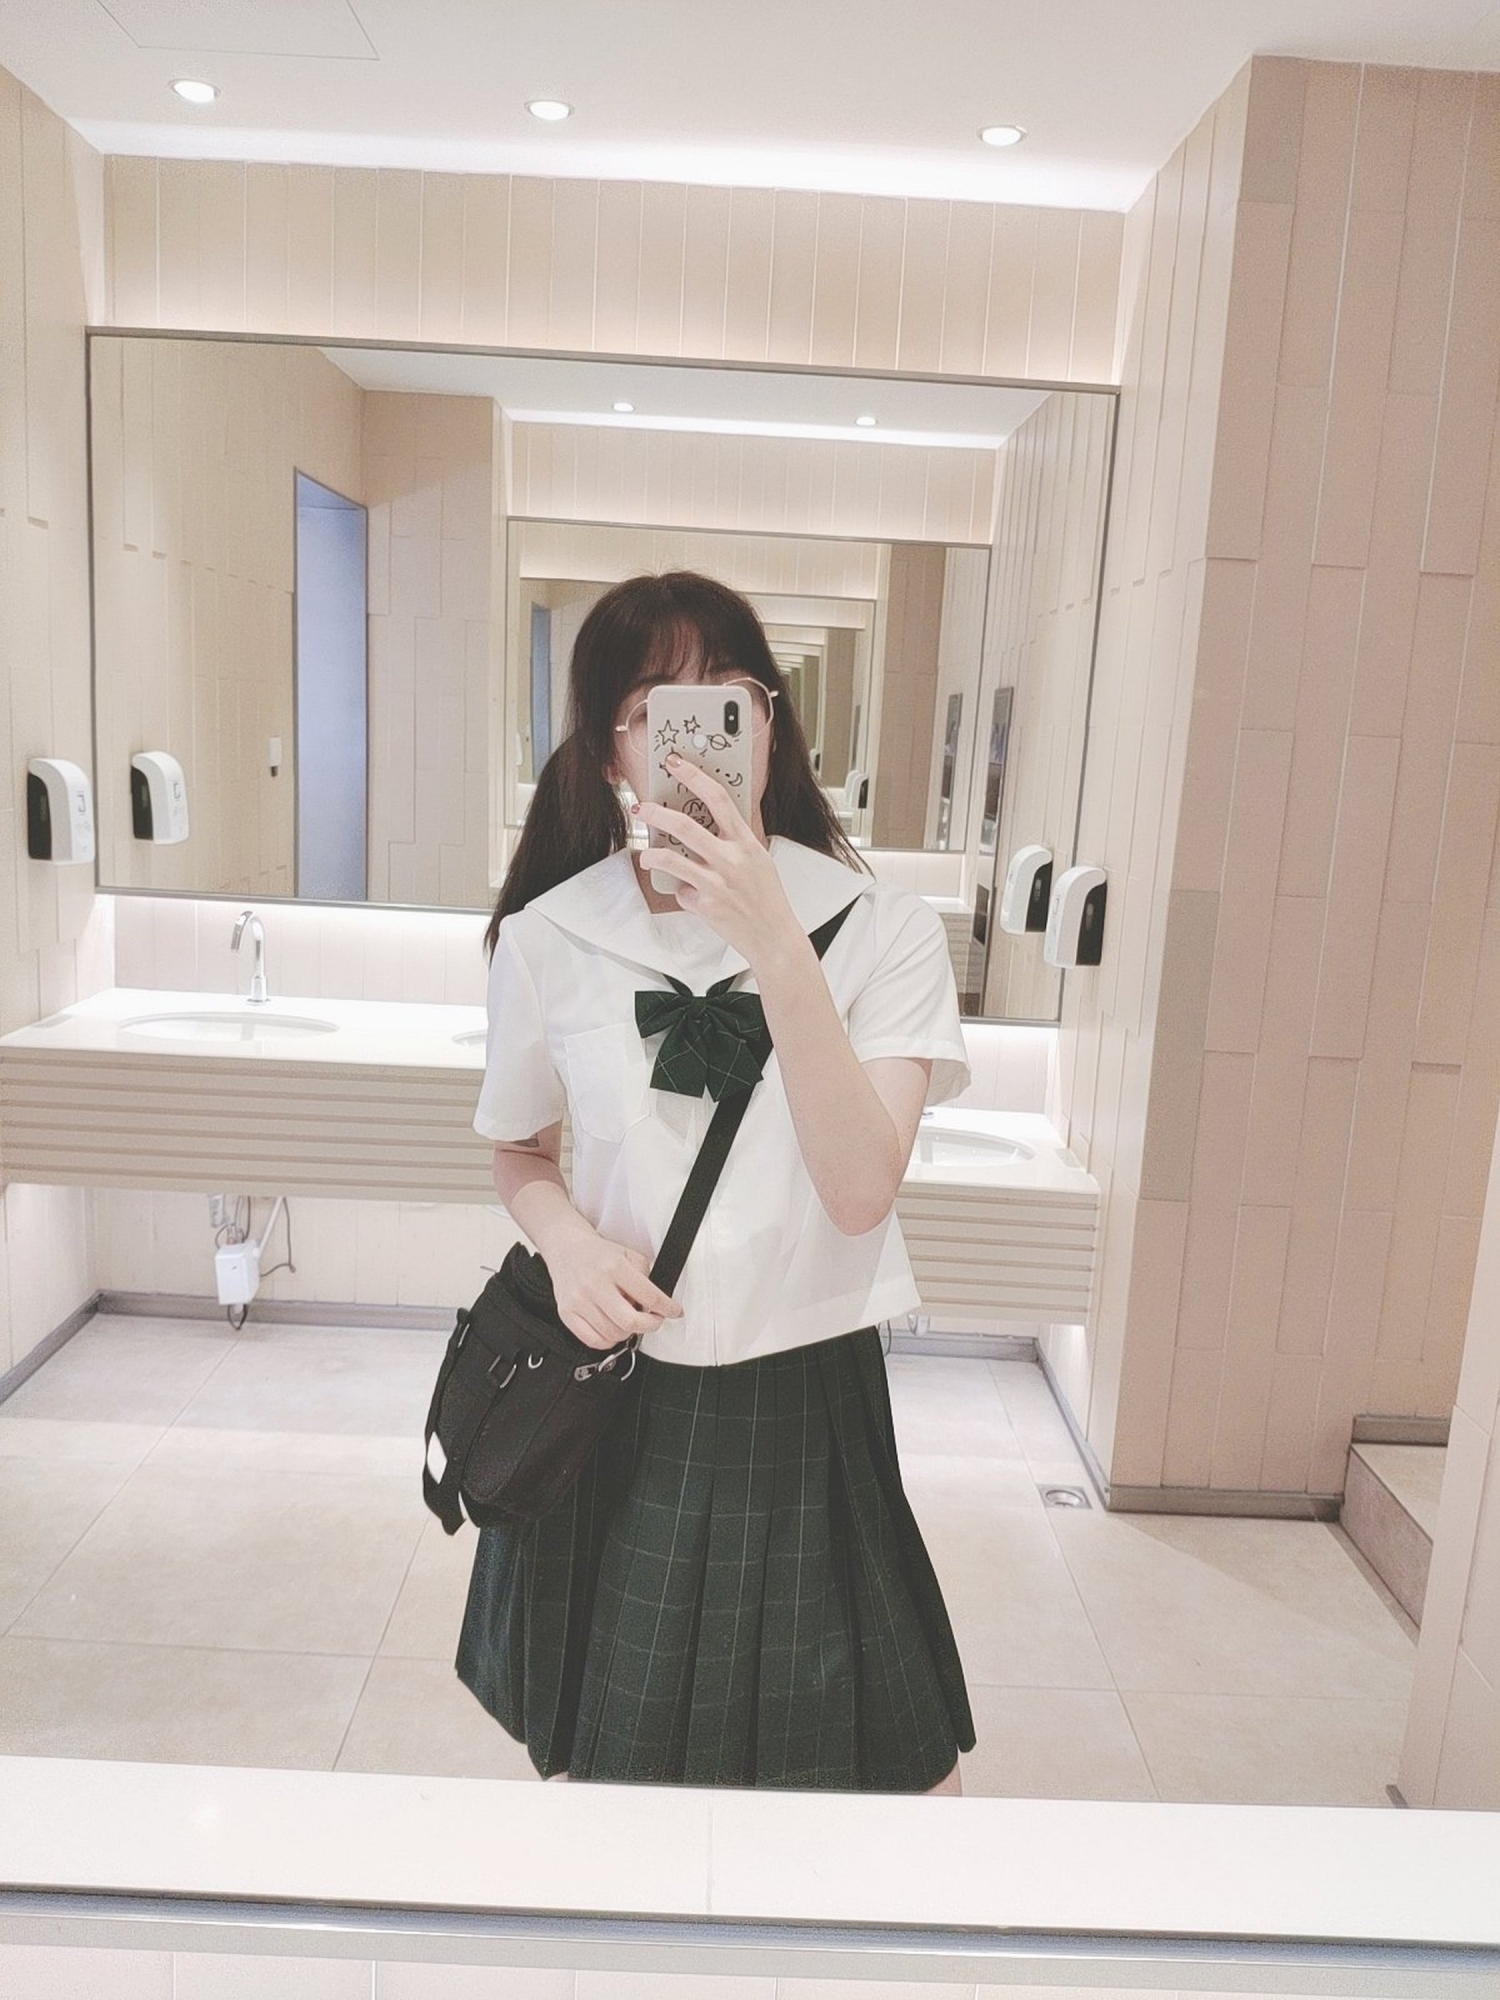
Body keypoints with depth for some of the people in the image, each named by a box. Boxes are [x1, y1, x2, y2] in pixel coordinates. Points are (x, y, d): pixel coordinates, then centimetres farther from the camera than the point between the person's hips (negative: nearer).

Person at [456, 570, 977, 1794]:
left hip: (805, 1405, -1)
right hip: (609, 1407, 2)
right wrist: (567, 1237, -12)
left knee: (896, 1785, 10)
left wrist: (775, 947, -29)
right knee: (589, 1778, 19)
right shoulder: (548, 938, -5)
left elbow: (862, 1190, -21)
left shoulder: (882, 929, -10)